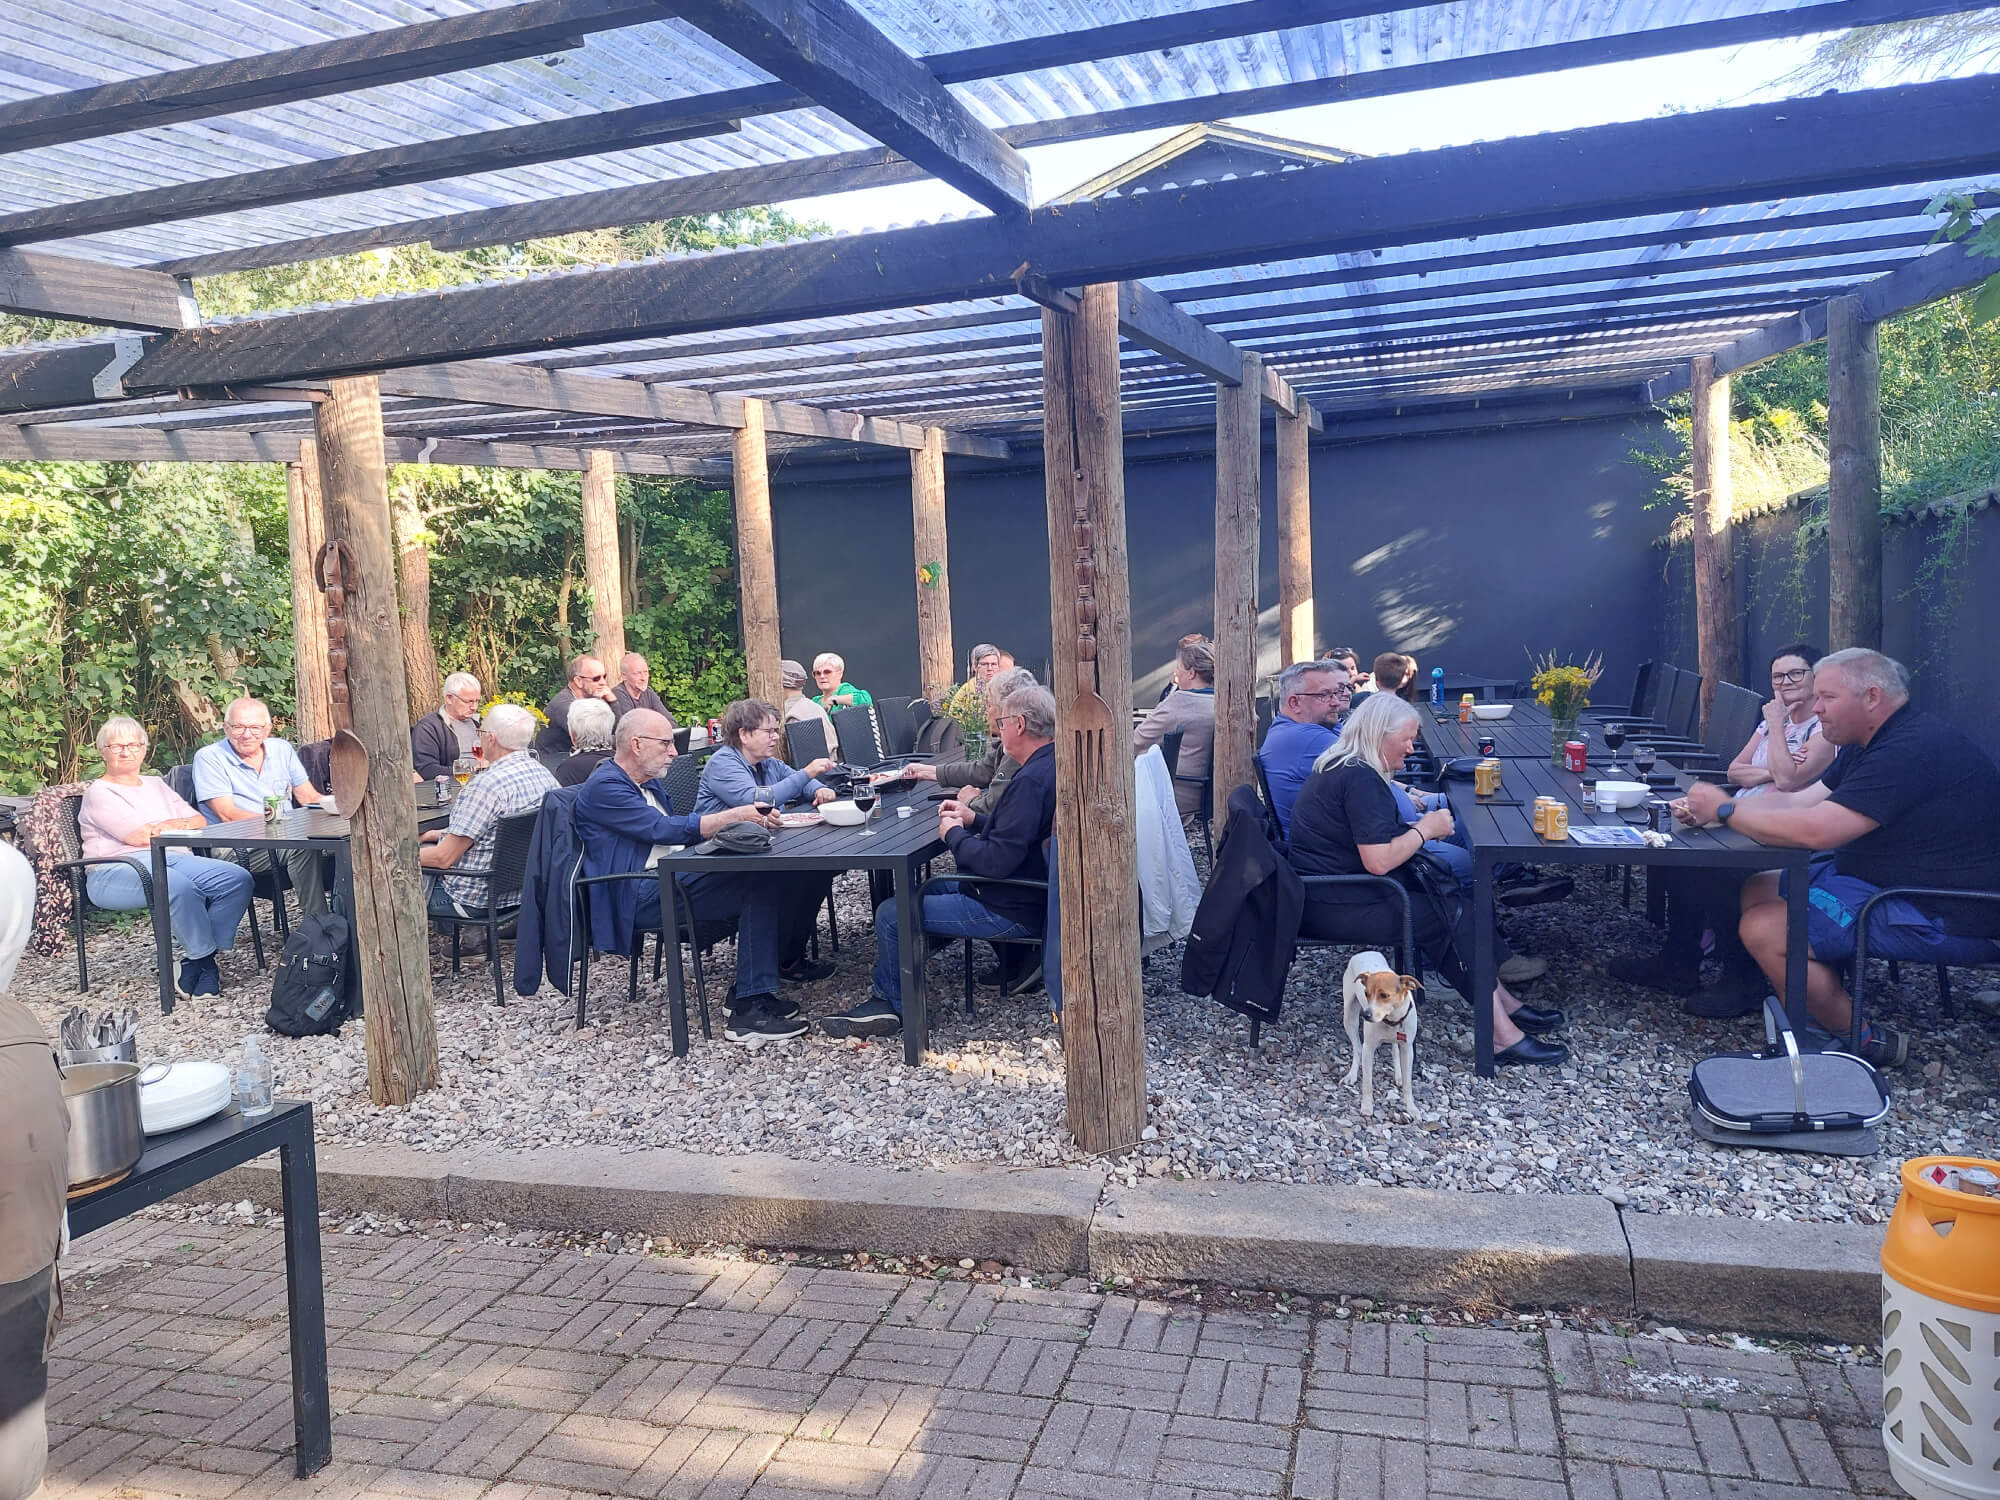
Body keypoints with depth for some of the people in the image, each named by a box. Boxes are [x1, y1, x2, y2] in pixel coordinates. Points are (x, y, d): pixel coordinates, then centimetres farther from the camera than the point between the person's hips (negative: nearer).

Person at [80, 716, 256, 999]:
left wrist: (163, 827, -2)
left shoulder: (156, 785, 27)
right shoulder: (99, 793, 7)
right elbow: (137, 835, -8)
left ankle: (194, 964, -19)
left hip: (174, 858, 7)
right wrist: (179, 824, 5)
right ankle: (205, 961, -22)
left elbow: (200, 822, 17)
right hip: (118, 870, -7)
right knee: (180, 886, -40)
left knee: (239, 879, -21)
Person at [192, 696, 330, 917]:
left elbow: (309, 797, 14)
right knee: (301, 845, -34)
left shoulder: (282, 749, 16)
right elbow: (228, 815, -10)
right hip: (237, 848, -5)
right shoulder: (209, 758, 0)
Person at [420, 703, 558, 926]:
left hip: (477, 898, -9)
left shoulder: (487, 785, -27)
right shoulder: (543, 774, -1)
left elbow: (445, 858, -22)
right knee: (426, 847, 24)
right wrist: (443, 834, 18)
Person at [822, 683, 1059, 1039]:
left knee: (890, 914, -6)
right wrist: (973, 820, 6)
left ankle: (886, 1004, 13)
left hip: (1008, 910, -10)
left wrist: (954, 834, -12)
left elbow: (996, 861, -29)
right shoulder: (1049, 765, 5)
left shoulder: (1030, 780, -27)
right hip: (1023, 893, 10)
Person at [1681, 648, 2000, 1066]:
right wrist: (1708, 809, -4)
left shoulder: (1911, 750, -23)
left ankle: (1866, 1042, -3)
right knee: (1756, 891, 8)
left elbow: (1814, 830, -29)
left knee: (1763, 929, -21)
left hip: (1944, 918, -11)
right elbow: (1800, 801, 8)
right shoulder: (1867, 746, 12)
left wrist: (1726, 810, -16)